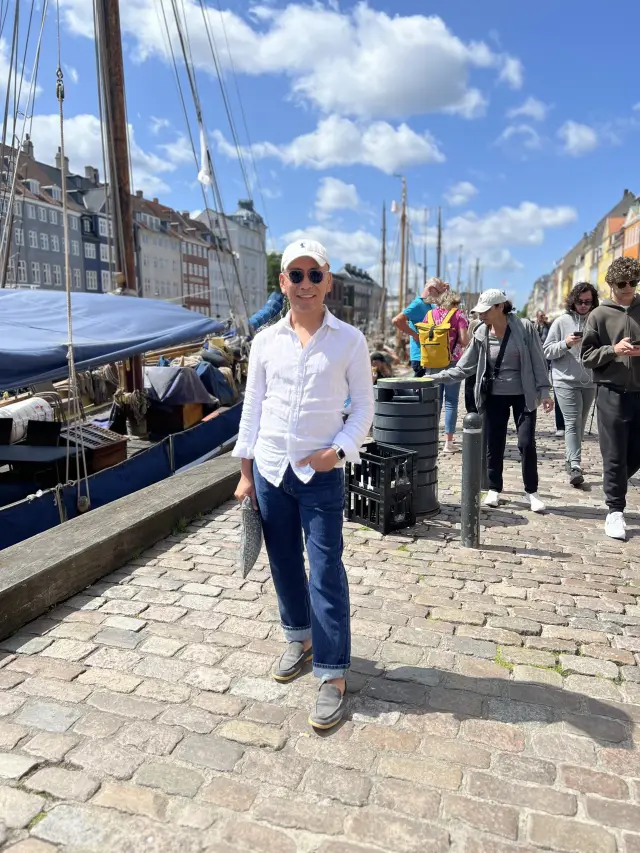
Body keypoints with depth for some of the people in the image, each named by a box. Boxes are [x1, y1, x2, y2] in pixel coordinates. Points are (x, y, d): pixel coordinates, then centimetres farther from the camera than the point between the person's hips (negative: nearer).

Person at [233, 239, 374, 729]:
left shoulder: (349, 340, -3)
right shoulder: (266, 341, 3)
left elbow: (364, 406, 0)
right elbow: (252, 408, 7)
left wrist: (339, 449, -15)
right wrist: (246, 474, 6)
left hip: (321, 473, -3)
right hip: (270, 470, 4)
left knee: (326, 571, -1)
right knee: (284, 563, 16)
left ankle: (333, 675, 12)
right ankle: (300, 638, 39)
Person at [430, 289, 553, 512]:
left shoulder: (524, 327, -10)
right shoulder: (481, 334, -3)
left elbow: (538, 361, -6)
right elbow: (464, 368, -2)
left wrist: (544, 391, -10)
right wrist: (436, 377, -12)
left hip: (523, 395, -2)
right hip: (494, 397, 2)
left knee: (526, 443, -2)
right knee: (494, 445, 7)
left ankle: (532, 492, 14)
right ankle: (494, 489, 22)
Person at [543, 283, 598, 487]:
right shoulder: (562, 321, -2)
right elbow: (547, 351, -2)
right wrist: (565, 344, -17)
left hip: (589, 382, 4)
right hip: (566, 381, -4)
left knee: (580, 425, 14)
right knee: (572, 423, -12)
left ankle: (571, 459, 30)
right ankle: (575, 467, -15)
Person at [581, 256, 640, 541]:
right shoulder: (599, 315, 1)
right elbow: (587, 356, 0)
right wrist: (613, 349, -16)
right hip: (612, 393, -2)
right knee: (614, 455, 2)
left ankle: (614, 486, 36)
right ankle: (615, 510, 13)